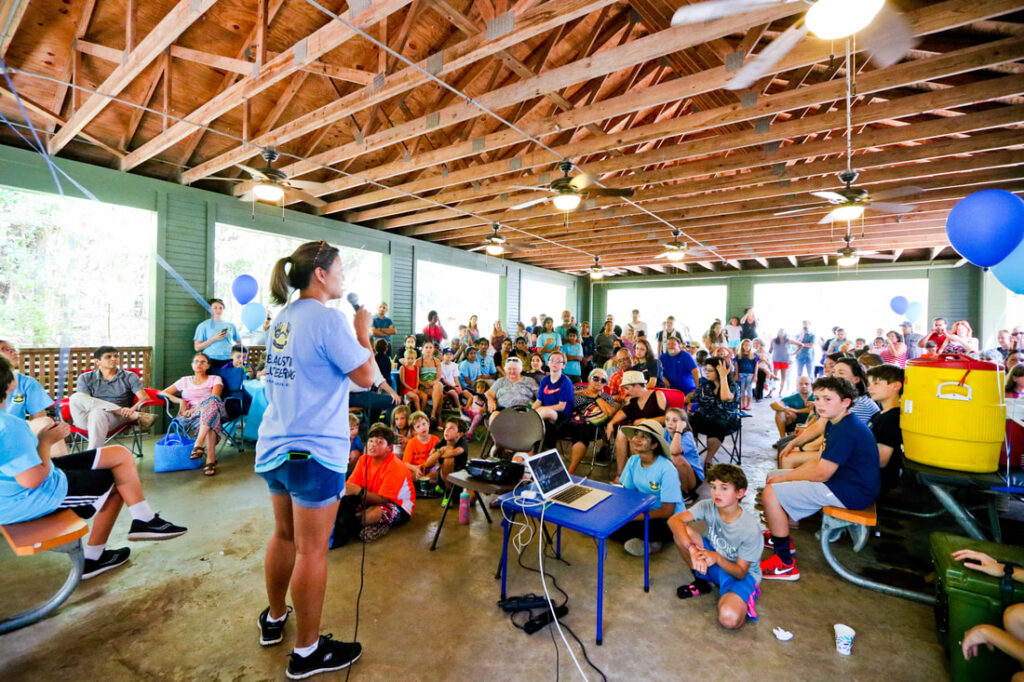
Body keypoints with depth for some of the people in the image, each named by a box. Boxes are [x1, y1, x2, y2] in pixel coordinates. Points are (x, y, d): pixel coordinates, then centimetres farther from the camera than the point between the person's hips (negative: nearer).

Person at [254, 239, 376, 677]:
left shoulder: (282, 318, 9)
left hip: (275, 446, 9)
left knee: (284, 535, 24)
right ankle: (307, 652, 21)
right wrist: (363, 330, -2)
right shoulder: (327, 318, -17)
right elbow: (366, 377, -13)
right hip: (315, 451, -9)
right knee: (312, 550, 5)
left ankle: (274, 619, 42)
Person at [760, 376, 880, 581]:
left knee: (771, 494, -20)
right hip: (839, 480, 11)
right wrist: (785, 476, 2)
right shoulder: (834, 424, 10)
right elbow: (820, 460, 13)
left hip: (851, 492, -11)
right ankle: (779, 536, 26)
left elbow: (821, 473, -24)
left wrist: (785, 477, -9)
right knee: (772, 477, 15)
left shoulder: (846, 431, -24)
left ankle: (784, 564, -8)